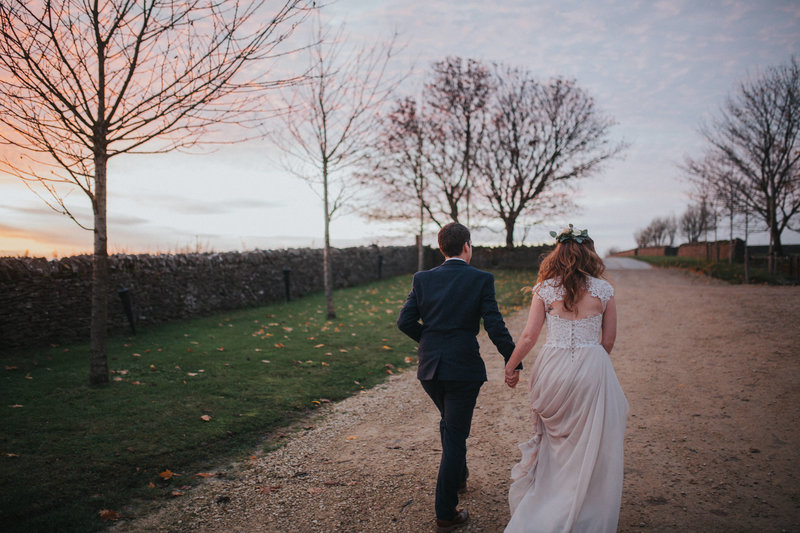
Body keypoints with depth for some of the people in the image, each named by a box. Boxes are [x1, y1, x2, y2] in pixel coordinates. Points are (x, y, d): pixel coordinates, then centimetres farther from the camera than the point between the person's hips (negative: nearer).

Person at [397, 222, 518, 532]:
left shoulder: (422, 279, 0)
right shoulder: (481, 279, -8)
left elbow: (405, 322, -2)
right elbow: (494, 326, -12)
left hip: (429, 368, 4)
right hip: (463, 368, -4)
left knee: (449, 422, 28)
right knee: (455, 435, 6)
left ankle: (459, 476, 48)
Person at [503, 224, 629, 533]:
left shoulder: (545, 290, -2)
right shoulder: (603, 290, -1)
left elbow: (528, 337, -3)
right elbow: (608, 340, 5)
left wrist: (510, 366, 11)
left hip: (553, 368, 1)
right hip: (592, 367, -1)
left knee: (554, 440, 19)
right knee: (589, 446, 12)